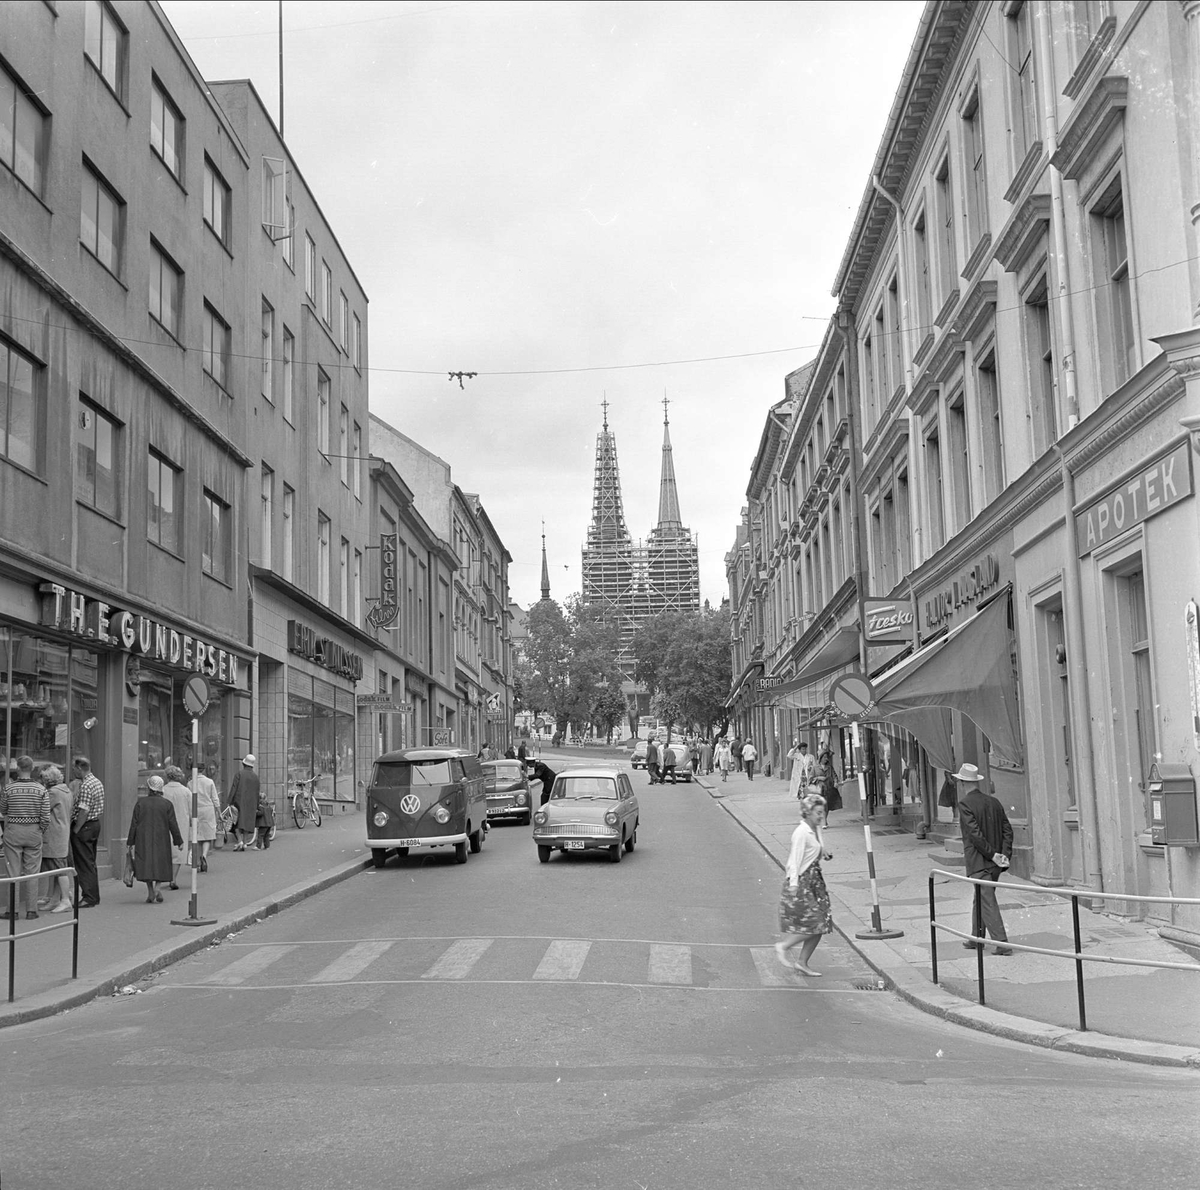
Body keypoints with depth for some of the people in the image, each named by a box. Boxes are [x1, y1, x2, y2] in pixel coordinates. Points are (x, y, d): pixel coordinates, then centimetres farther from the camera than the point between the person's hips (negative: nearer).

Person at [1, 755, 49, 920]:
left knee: (13, 871, 5)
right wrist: (41, 831, 9)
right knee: (32, 872, 7)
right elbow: (46, 816, -6)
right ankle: (31, 909, 9)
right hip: (34, 832, 1)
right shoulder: (41, 789, -5)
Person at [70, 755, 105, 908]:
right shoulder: (98, 782, 12)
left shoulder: (85, 786, -18)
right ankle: (94, 896, 20)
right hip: (96, 825, 10)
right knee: (91, 863, 15)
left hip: (84, 827, -9)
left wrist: (75, 830, -17)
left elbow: (83, 811, -22)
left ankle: (88, 897, -2)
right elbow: (101, 810, 16)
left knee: (84, 864, -3)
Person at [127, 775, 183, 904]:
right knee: (161, 864, 10)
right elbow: (173, 825, -3)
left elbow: (134, 824, -2)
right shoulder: (167, 804, -3)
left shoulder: (140, 803, -4)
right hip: (161, 840, 0)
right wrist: (178, 841, 5)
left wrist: (130, 841, 5)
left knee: (145, 864, 6)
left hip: (143, 840, 0)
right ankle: (156, 888, -8)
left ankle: (150, 891, -1)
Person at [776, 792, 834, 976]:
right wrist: (793, 885, -23)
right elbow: (795, 860, -19)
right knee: (813, 924, -11)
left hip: (814, 880, 9)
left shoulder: (816, 830, 9)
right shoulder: (801, 833, -17)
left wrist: (824, 854, 4)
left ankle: (802, 963, 16)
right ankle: (782, 946, 7)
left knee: (820, 926, 6)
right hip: (801, 880, -9)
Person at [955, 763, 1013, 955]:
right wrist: (1005, 854, -1)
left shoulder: (965, 803, -12)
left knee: (988, 902, -5)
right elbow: (1008, 829, 5)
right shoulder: (994, 802, 9)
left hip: (978, 862, -7)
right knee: (981, 899, 20)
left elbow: (975, 833, -19)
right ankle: (976, 939, 30)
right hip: (994, 865, 7)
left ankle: (1002, 943, -9)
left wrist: (993, 854, -14)